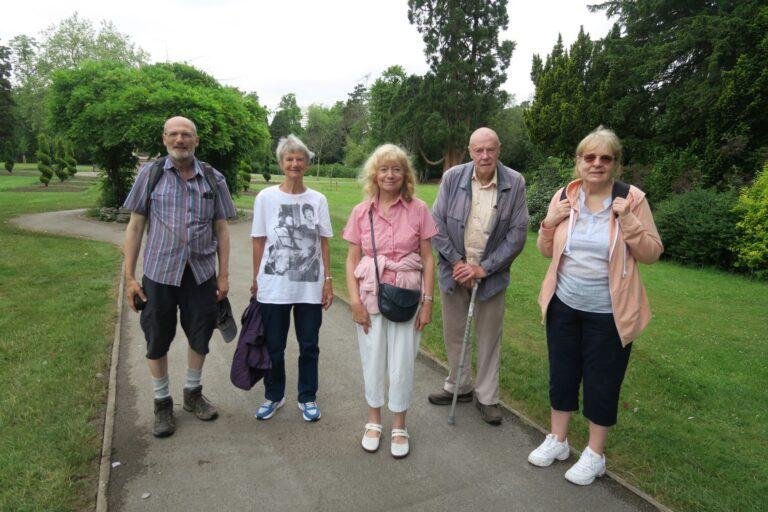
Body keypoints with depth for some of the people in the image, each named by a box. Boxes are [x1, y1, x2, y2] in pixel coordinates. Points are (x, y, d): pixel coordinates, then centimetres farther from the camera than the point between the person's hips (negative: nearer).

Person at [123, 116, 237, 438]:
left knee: (200, 336, 13)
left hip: (202, 273, 1)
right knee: (157, 341, 9)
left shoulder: (214, 179, 2)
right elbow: (136, 226, 1)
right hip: (159, 272, -1)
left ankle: (193, 393, 35)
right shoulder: (150, 174, 0)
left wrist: (224, 275, 0)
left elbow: (221, 229, 4)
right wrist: (129, 277, -2)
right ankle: (162, 404, 29)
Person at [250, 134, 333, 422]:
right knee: (274, 347, 11)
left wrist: (328, 280, 1)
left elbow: (324, 244, 4)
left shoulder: (318, 200, 2)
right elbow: (259, 241, 3)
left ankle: (307, 397, 30)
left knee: (309, 346, 11)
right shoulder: (266, 197, -1)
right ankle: (274, 396, 33)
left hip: (310, 286, 1)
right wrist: (256, 280, 3)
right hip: (274, 287, 0)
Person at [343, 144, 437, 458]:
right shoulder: (361, 212, 0)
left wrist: (427, 301, -4)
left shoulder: (418, 210, -3)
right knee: (372, 360, 13)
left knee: (402, 363, 7)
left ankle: (399, 426, 30)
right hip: (370, 296, 1)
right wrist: (355, 300, -5)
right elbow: (352, 260, 3)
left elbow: (428, 259, 0)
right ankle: (374, 421, 36)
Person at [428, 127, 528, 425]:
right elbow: (437, 224, -5)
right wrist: (456, 262, -10)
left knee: (489, 337, 10)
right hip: (454, 268, 2)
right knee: (453, 332, 15)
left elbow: (517, 233, -9)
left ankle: (487, 397, 29)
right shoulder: (452, 177, -8)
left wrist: (483, 268, -13)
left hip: (491, 273, -1)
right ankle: (458, 386, 37)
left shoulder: (515, 183, -10)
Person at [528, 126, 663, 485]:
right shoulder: (564, 197, 0)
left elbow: (652, 254, -7)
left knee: (601, 382, 10)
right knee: (562, 373, 17)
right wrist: (550, 223, -12)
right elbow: (547, 251, 6)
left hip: (608, 312, -3)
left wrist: (627, 220, -21)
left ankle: (594, 455, 32)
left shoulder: (632, 199, -9)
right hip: (564, 305, 4)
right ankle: (557, 441, 38)